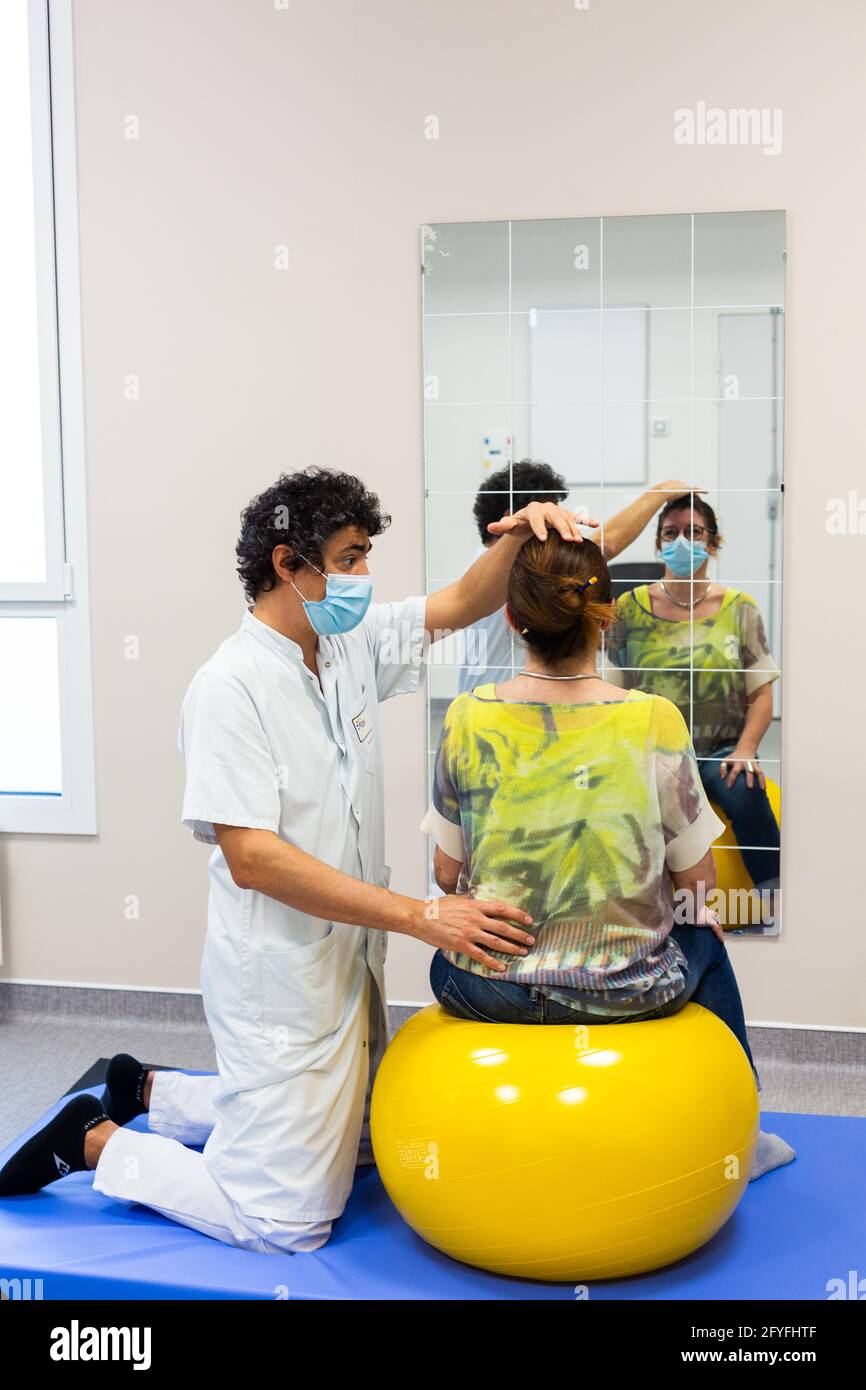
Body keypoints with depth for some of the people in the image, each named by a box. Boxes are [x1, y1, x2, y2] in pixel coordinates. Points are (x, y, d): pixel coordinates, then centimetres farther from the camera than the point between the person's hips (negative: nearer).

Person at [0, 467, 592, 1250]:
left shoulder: (351, 644, 2)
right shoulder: (232, 687, -21)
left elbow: (463, 604, 6)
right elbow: (252, 857, -26)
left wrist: (519, 537, -17)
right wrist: (419, 915, -29)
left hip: (350, 960, 9)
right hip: (282, 980, -8)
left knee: (350, 1145, 27)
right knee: (288, 1223, 1)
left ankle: (148, 1092, 34)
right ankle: (95, 1143, 17)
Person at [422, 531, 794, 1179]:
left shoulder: (468, 719, -12)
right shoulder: (654, 722, -15)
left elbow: (448, 873, -2)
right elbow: (697, 877, -6)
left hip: (489, 988, 1)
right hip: (626, 991, 0)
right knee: (705, 937, 32)